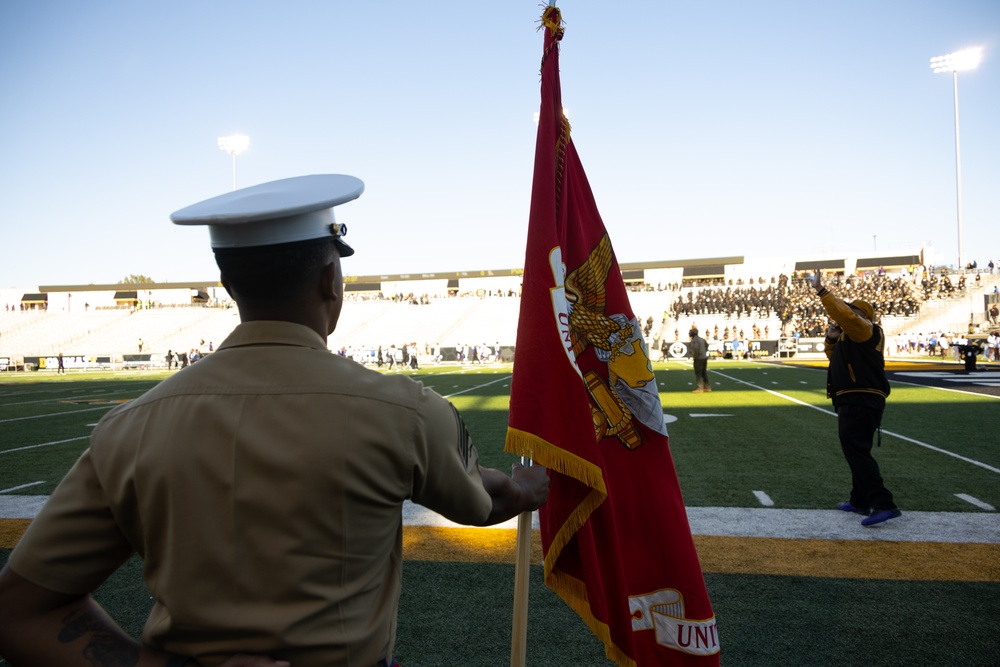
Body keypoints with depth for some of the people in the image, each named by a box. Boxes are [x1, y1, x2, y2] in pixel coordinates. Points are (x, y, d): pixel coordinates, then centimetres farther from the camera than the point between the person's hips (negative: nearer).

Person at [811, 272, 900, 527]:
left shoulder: (865, 329, -7)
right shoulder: (851, 336, 23)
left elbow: (843, 314, -26)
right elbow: (834, 355, 31)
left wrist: (821, 291, -22)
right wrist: (832, 339, 11)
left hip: (861, 400, -11)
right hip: (854, 401, 11)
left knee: (856, 450, -19)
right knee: (855, 450, 18)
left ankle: (883, 504, -24)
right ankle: (860, 501, 28)